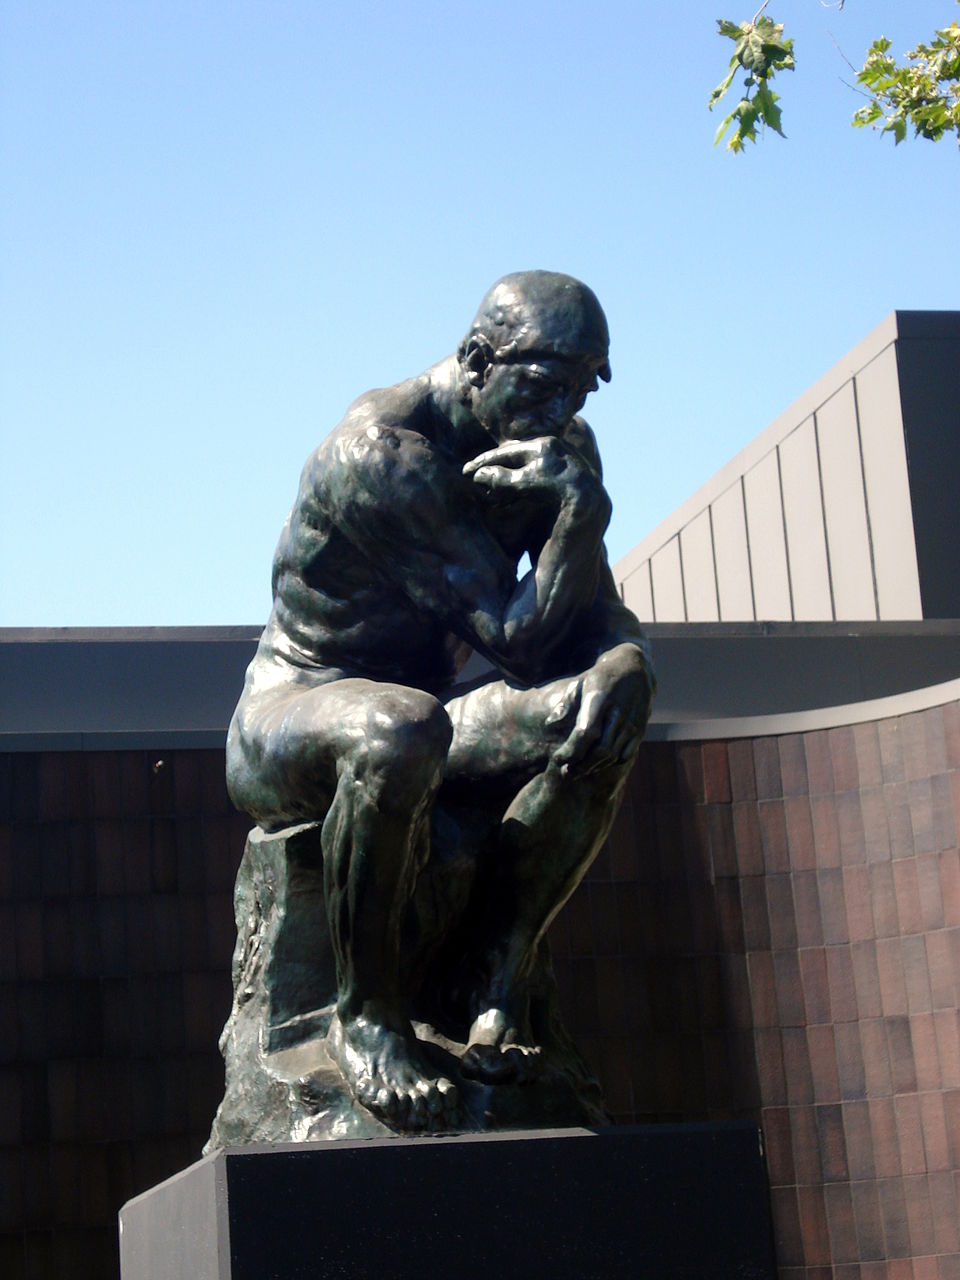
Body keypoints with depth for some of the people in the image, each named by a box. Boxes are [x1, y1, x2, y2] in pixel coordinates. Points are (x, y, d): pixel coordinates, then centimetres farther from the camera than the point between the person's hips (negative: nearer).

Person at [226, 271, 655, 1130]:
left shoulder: (560, 448, 0)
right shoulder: (385, 454, -25)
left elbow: (602, 614, -3)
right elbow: (516, 638, -26)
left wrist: (625, 660, -26)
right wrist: (583, 509, -34)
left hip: (422, 717, 7)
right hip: (291, 717, -7)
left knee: (603, 713, -20)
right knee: (400, 733, -42)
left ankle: (496, 980, -15)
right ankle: (369, 1018, -22)